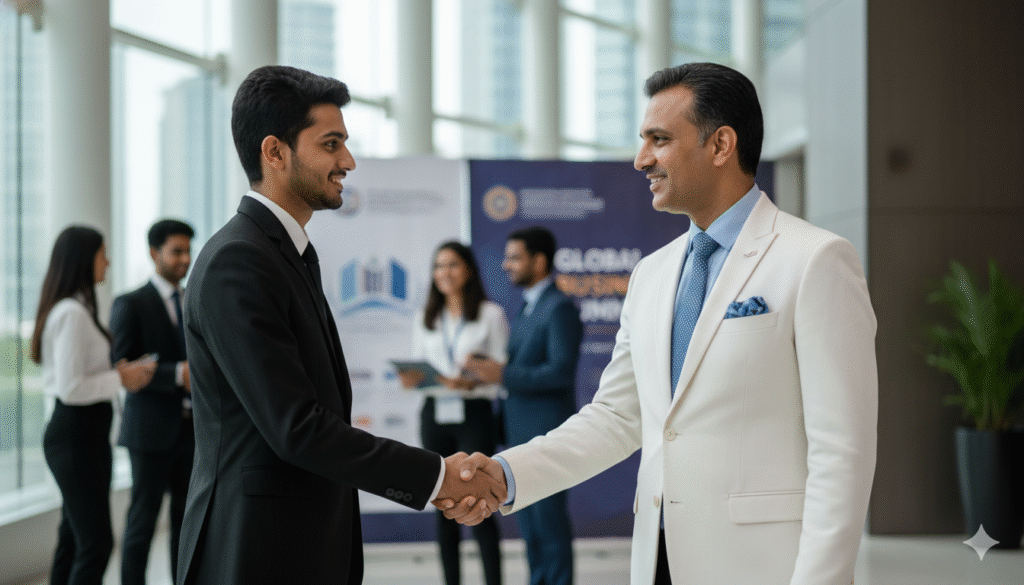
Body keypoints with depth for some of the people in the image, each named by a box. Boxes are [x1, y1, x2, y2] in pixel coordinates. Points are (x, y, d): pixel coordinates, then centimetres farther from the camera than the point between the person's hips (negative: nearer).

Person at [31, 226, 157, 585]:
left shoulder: (74, 309, 15)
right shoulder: (73, 313, -17)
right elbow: (70, 388, -22)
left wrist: (116, 373, 8)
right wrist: (119, 379, -12)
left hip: (84, 433, 11)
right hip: (76, 434, -11)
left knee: (74, 539, 14)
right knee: (96, 542, -9)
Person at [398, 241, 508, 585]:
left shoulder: (491, 315, 2)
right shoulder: (424, 320, 15)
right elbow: (418, 371, 16)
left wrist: (473, 382, -21)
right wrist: (410, 379, -7)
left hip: (473, 414, -4)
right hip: (434, 415, 4)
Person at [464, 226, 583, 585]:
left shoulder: (560, 309, -12)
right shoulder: (527, 309, 18)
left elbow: (561, 371, -20)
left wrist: (503, 375, -22)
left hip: (546, 434, -9)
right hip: (520, 434, 9)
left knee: (549, 521, -4)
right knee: (529, 526, 12)